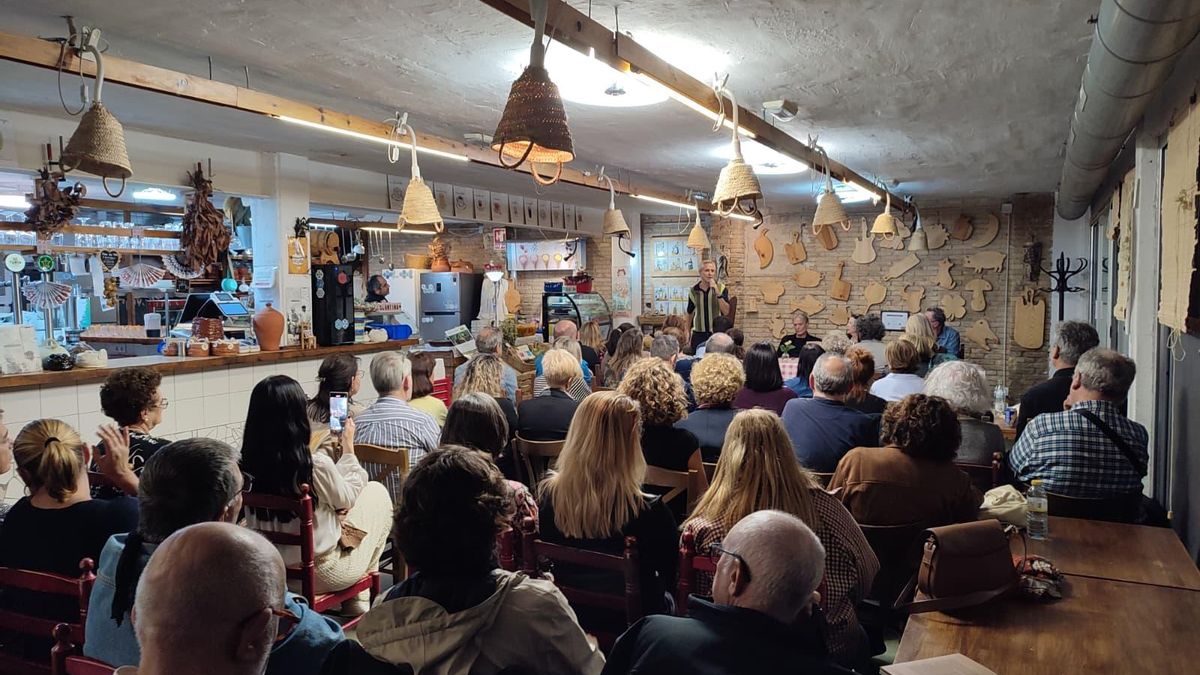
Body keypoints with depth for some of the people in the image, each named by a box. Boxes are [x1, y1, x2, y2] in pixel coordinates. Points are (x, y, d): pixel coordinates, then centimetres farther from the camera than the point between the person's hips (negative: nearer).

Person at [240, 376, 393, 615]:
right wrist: (348, 447, 3)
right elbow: (347, 500, -7)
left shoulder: (247, 463, -12)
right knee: (377, 492, 13)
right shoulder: (316, 464, -29)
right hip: (319, 575, -6)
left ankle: (352, 598, 33)